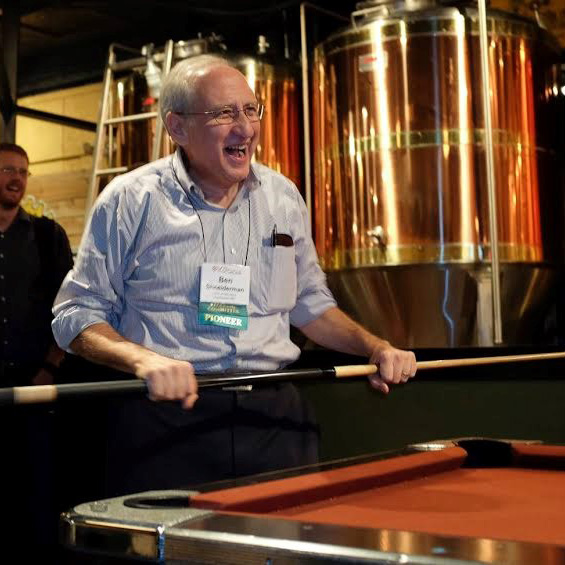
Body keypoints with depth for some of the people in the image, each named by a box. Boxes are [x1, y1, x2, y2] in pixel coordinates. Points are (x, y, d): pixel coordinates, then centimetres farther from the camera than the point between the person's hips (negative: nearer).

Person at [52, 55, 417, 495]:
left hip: (276, 416, 4)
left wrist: (376, 348, 5)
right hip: (167, 420, -3)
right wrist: (143, 359, -20)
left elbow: (310, 305, 20)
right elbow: (76, 314, -2)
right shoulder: (130, 201, -3)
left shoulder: (284, 197, 10)